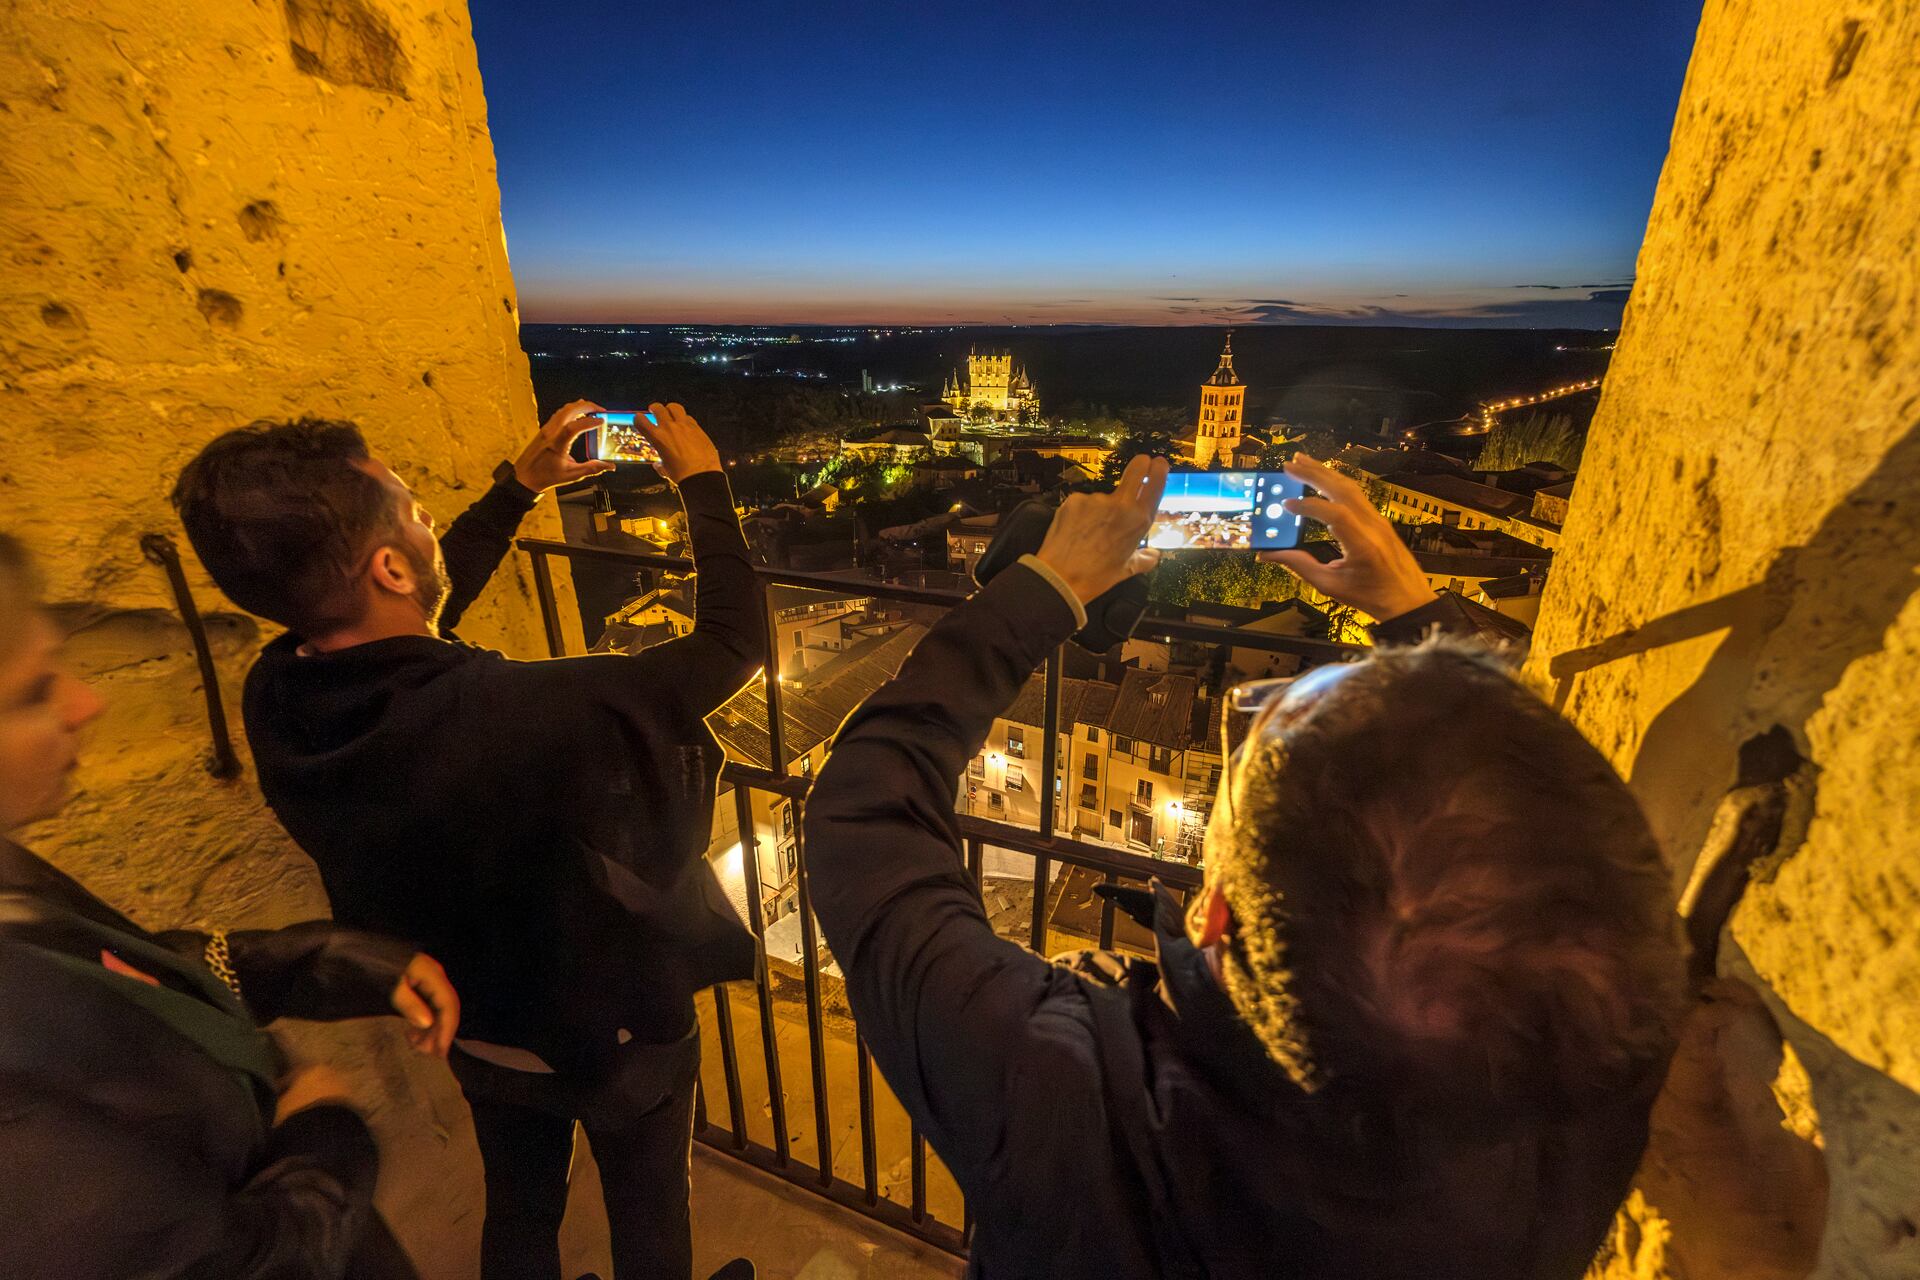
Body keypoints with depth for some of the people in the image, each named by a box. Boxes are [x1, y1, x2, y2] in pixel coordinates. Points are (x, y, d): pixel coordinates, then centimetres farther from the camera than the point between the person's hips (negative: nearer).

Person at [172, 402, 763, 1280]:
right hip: (619, 1034, -5)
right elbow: (734, 641, -32)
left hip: (476, 1033, 6)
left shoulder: (274, 702, -20)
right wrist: (703, 483, -19)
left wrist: (519, 486, 4)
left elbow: (411, 620, -1)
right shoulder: (533, 717, -43)